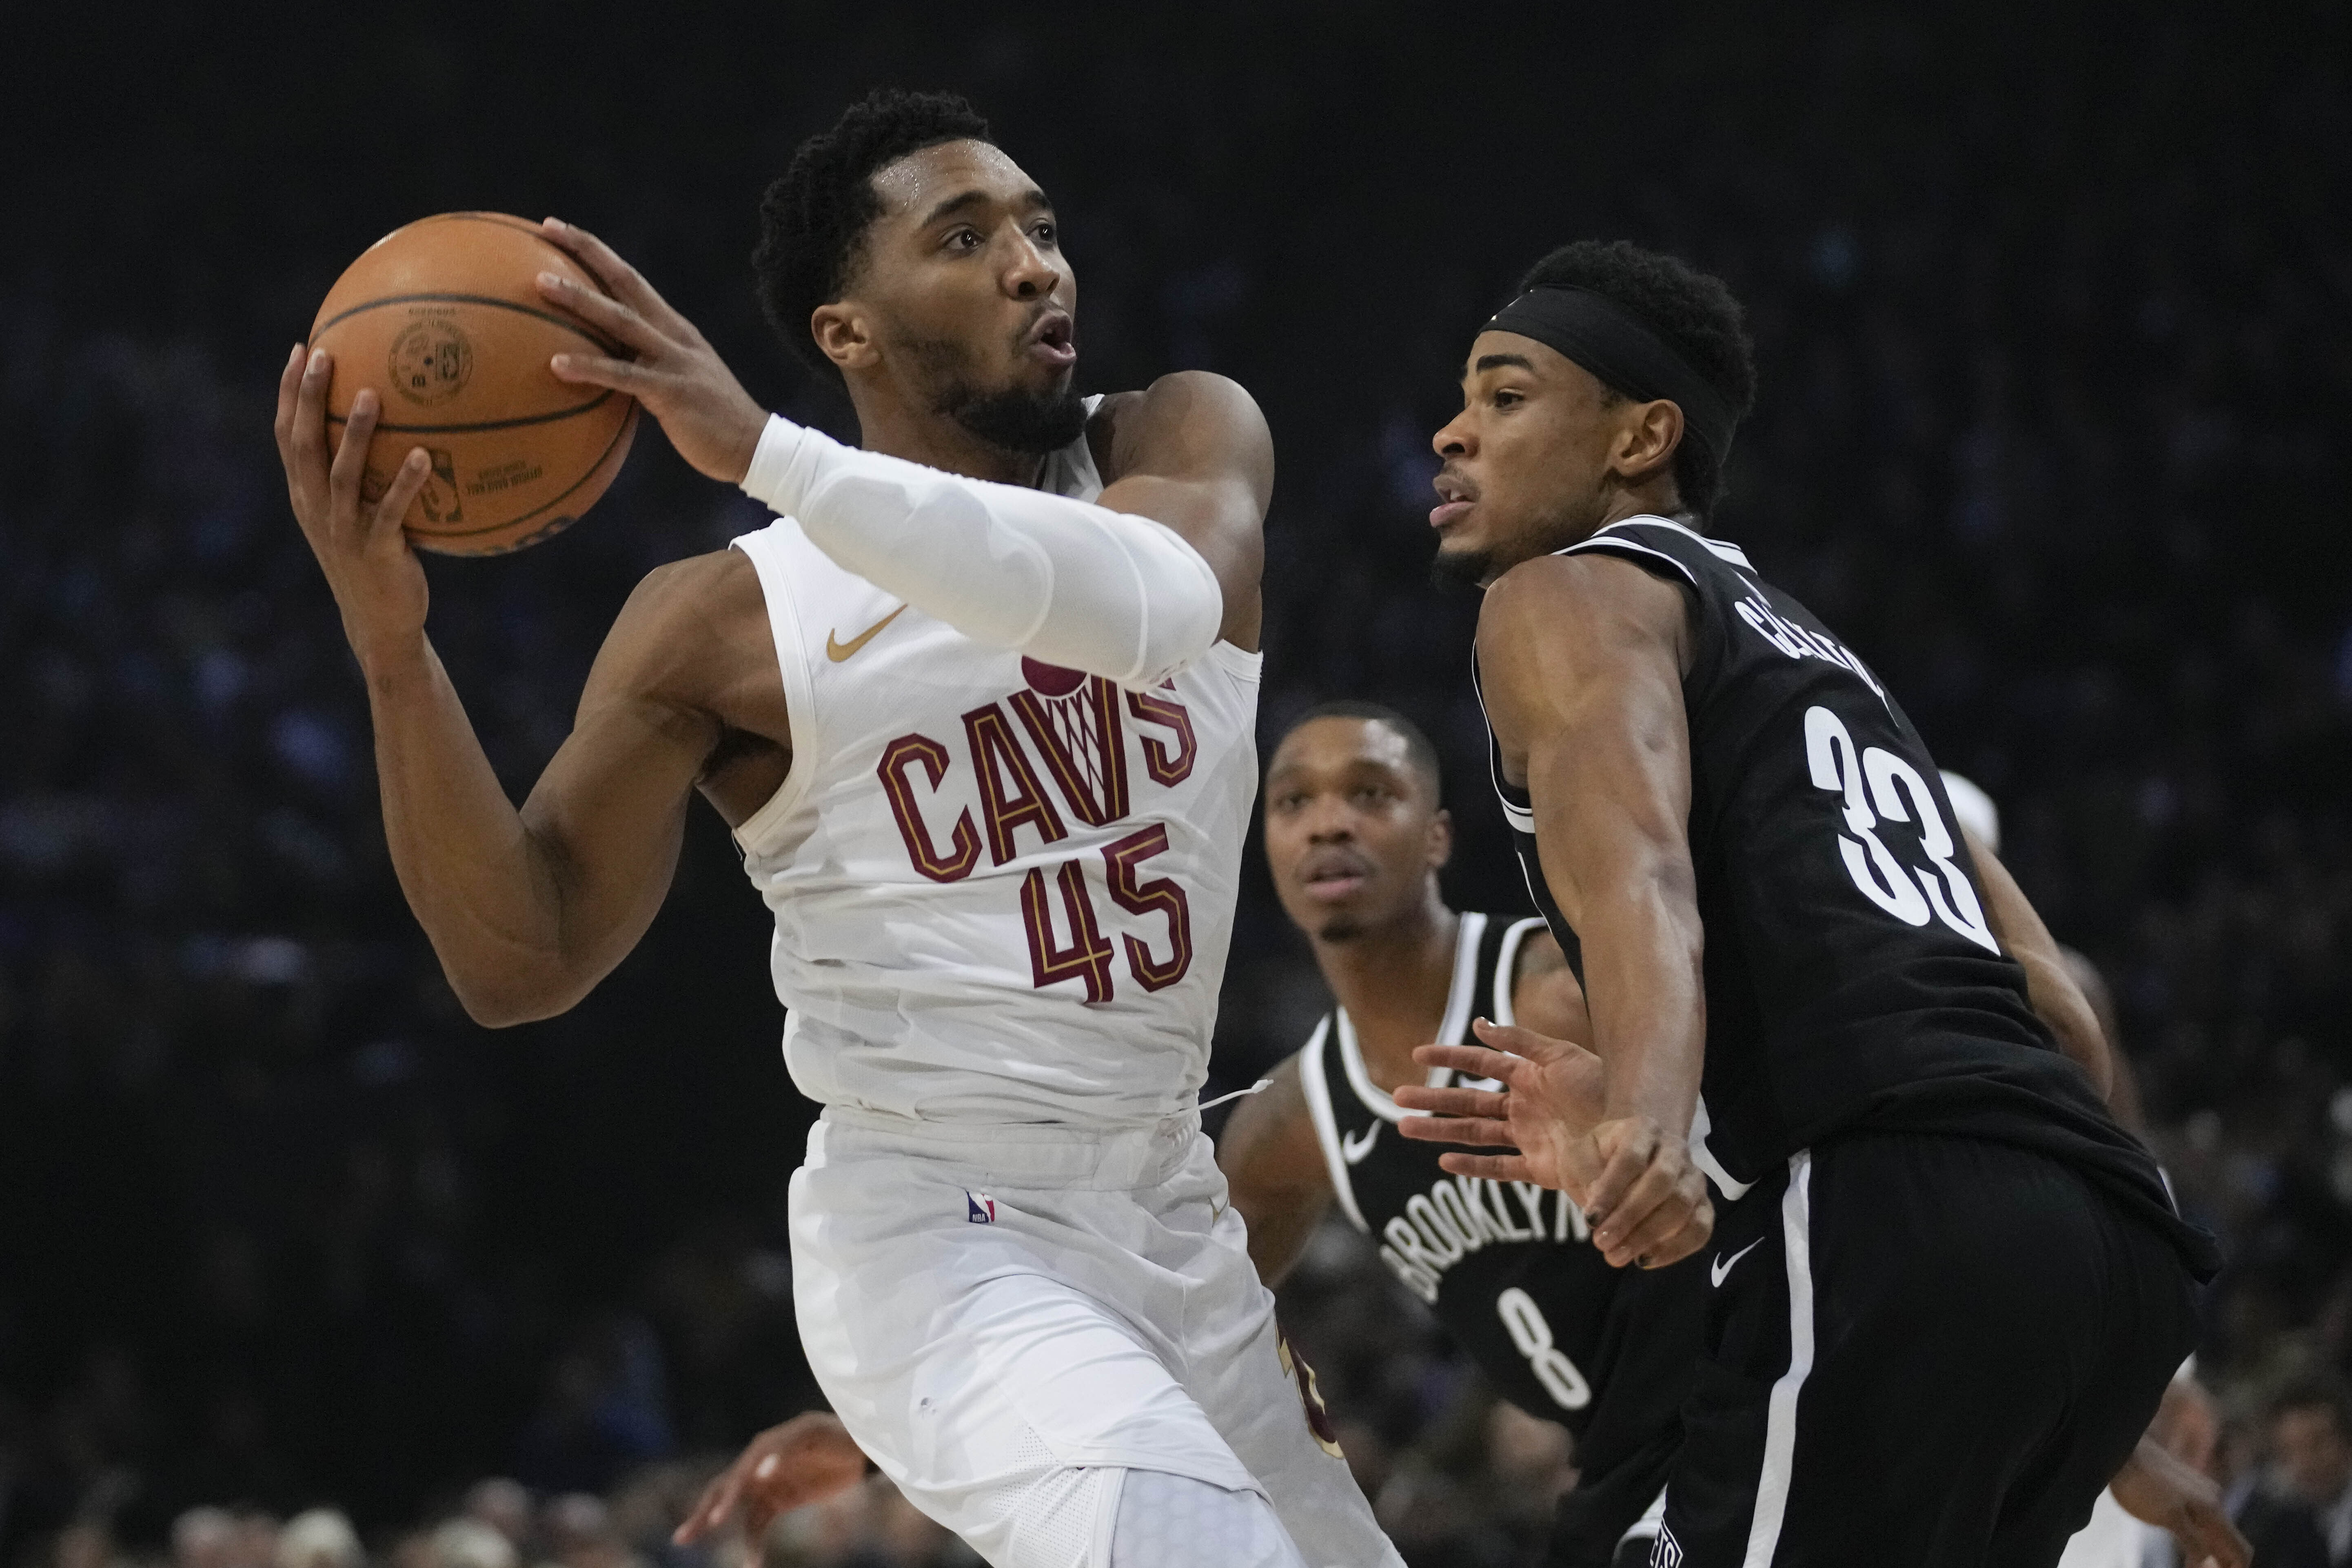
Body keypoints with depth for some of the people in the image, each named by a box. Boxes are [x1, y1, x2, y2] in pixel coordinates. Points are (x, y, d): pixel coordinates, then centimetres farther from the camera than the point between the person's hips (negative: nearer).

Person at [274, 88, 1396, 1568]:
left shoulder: (1188, 439, 0)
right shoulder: (727, 623, -6)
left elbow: (1153, 603, -26)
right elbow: (522, 964, -10)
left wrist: (766, 450, -33)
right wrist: (392, 644, -24)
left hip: (1175, 1213, 5)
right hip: (940, 1236, -5)